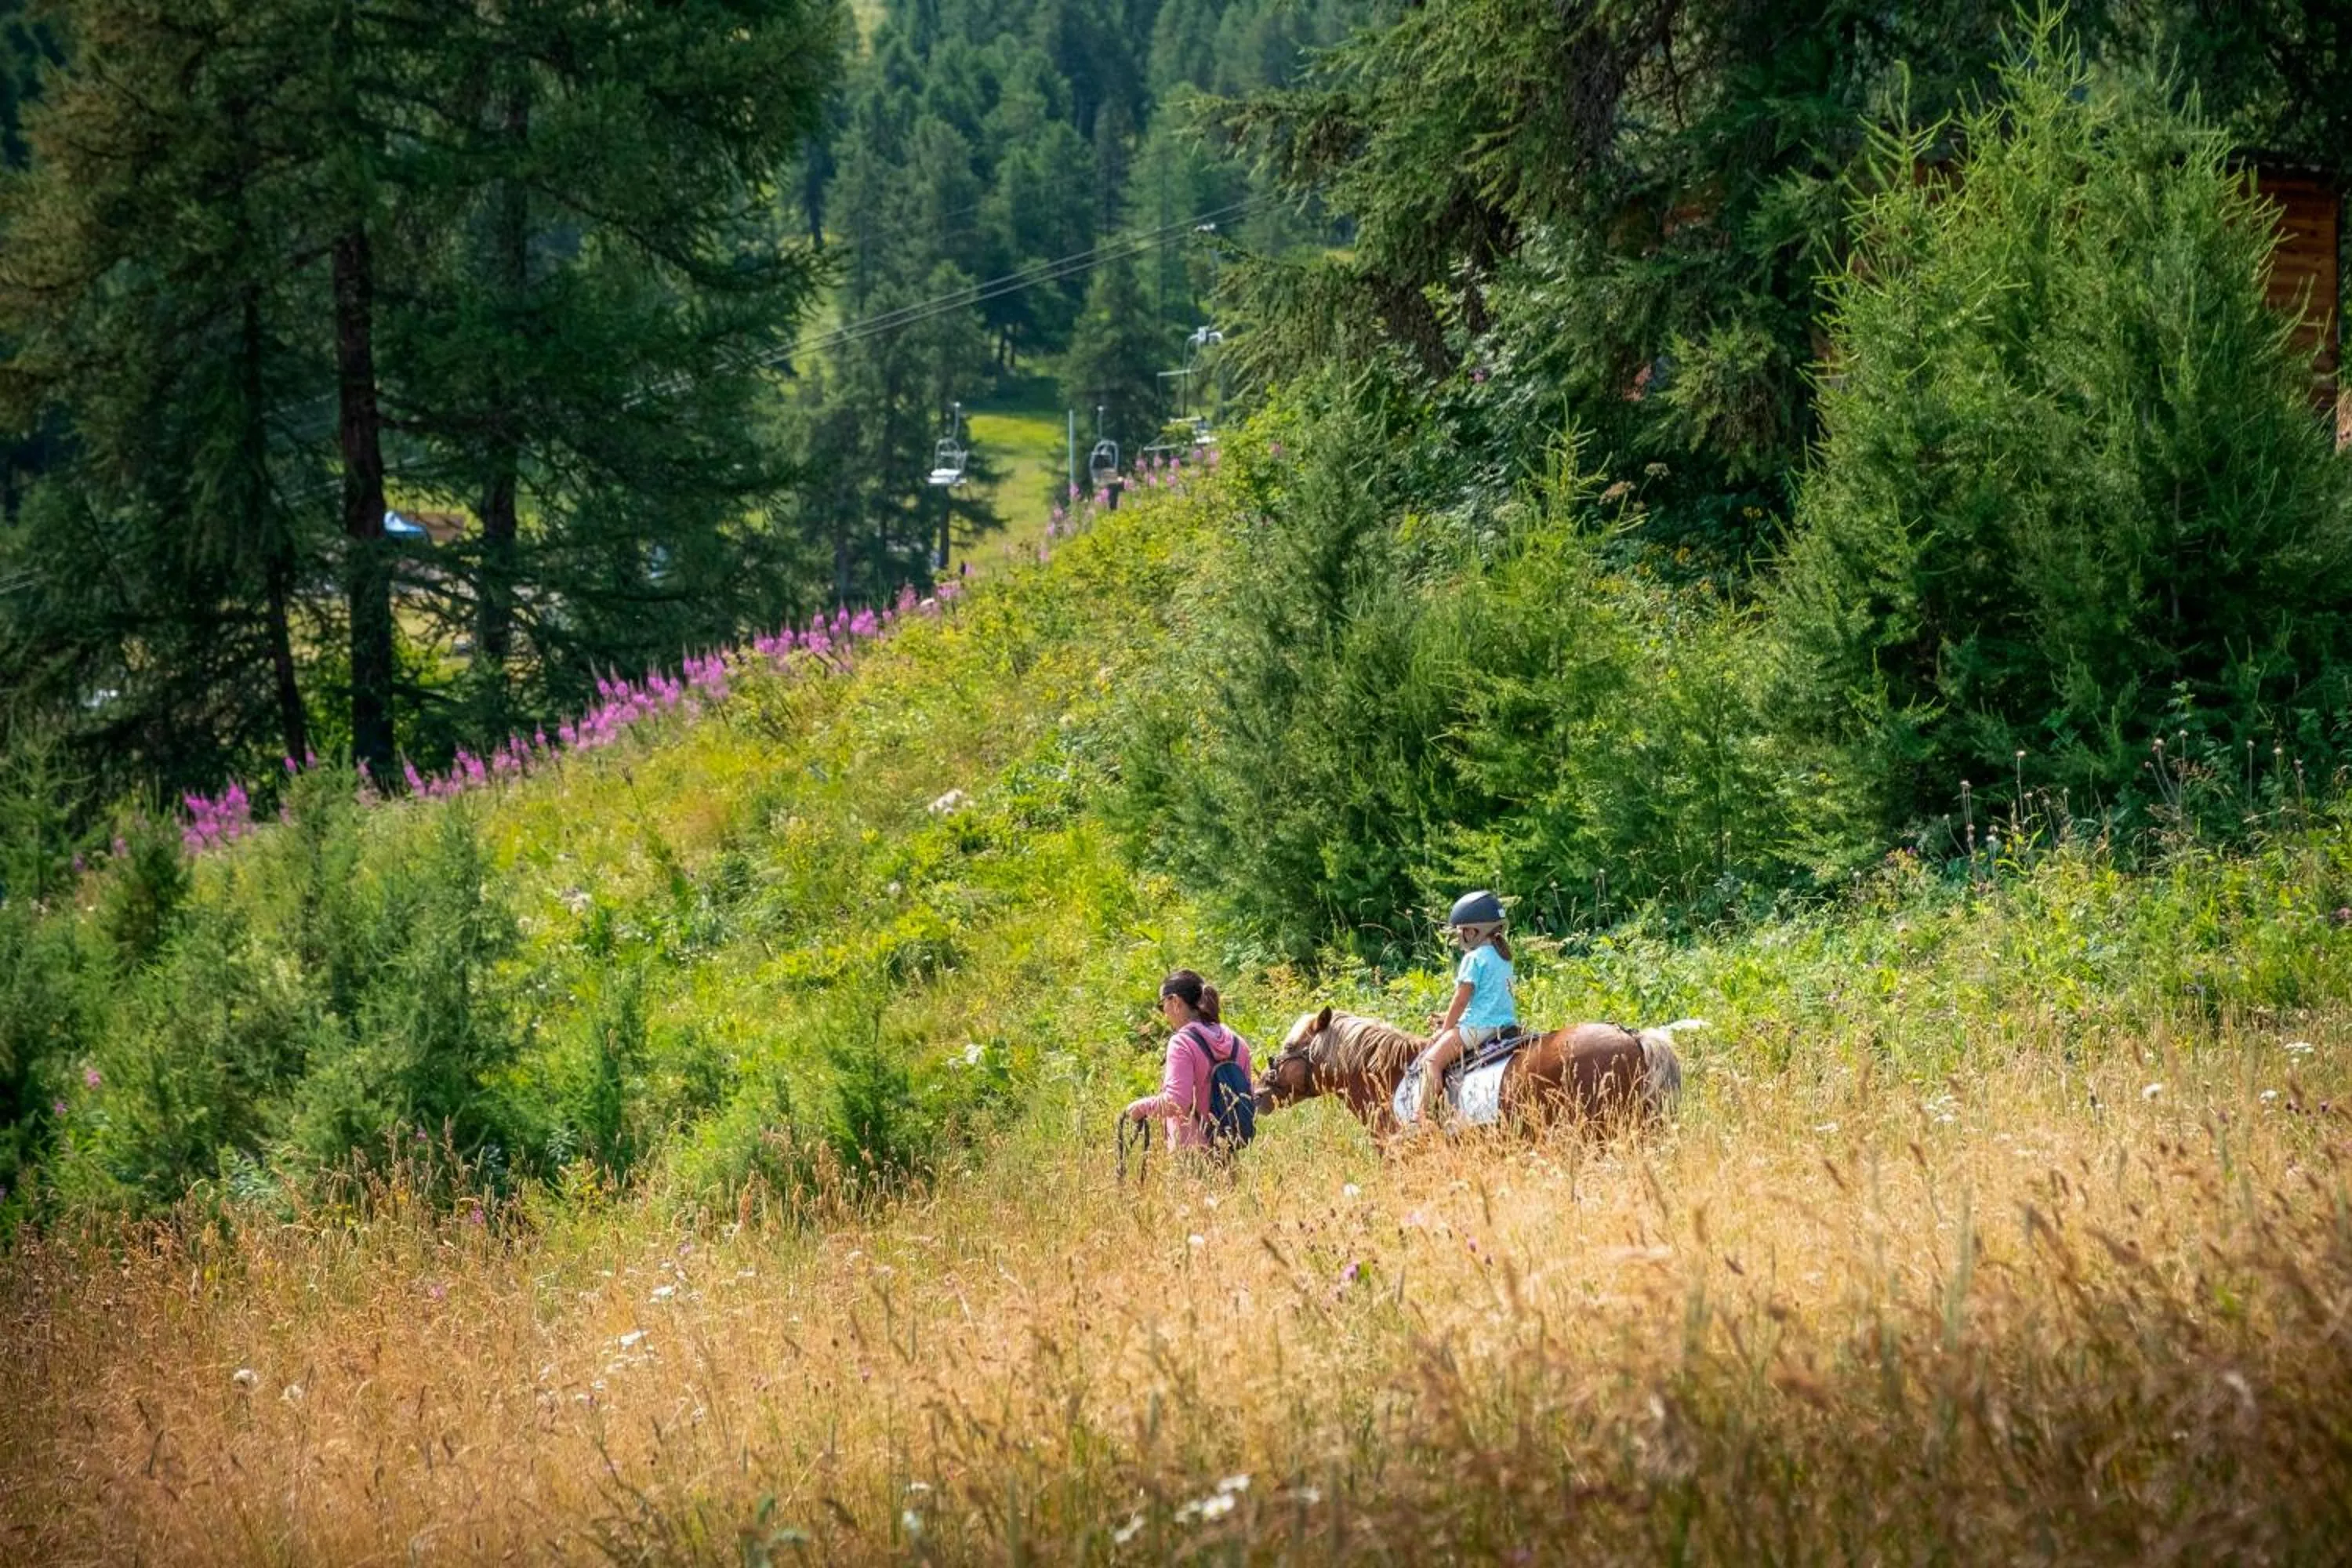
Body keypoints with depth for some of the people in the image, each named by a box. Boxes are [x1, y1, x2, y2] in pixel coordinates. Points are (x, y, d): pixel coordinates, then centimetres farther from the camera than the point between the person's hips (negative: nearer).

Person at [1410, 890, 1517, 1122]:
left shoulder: (1474, 959, -11)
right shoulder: (1503, 958, 16)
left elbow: (1462, 999, -11)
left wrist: (1444, 1030, 0)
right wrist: (1449, 1018, 23)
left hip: (1479, 1026, -10)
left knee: (1432, 1059, -13)